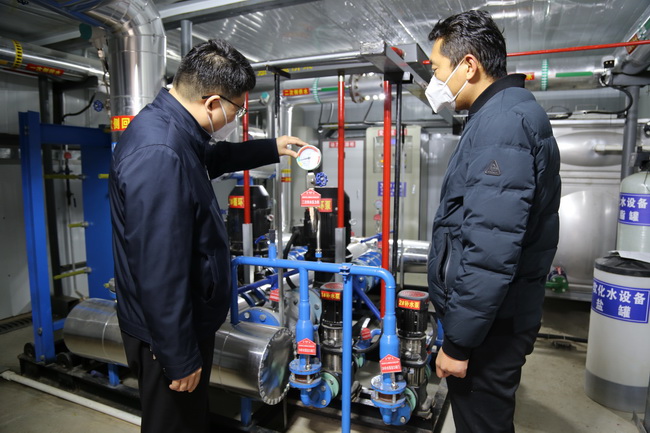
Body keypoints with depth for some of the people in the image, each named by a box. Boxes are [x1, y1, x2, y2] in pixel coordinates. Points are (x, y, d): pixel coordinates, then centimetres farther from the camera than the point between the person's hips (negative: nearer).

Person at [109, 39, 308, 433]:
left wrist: (271, 149, 28)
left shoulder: (168, 127, 2)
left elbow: (214, 157, 25)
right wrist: (180, 359, -20)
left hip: (188, 321, 9)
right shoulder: (159, 156, -31)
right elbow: (159, 272, -30)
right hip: (168, 335, -9)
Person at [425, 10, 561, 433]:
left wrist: (459, 341, -20)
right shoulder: (507, 113, 13)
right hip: (495, 317, 10)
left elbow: (491, 249, -28)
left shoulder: (502, 121, -20)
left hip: (489, 323, -10)